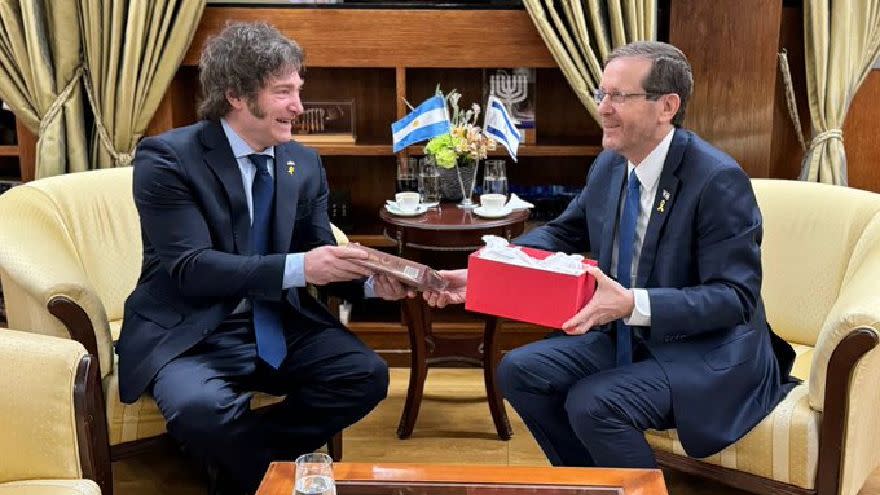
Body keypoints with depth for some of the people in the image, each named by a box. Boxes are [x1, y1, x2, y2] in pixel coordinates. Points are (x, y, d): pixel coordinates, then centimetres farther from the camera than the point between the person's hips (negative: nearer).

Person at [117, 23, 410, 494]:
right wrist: (297, 267, -31)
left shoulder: (304, 163, 5)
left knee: (367, 374, -17)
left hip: (280, 323, 5)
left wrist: (370, 280, -14)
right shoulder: (166, 158, -13)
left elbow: (319, 253, 9)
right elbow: (192, 268, -21)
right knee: (199, 408, -35)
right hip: (190, 333, -5)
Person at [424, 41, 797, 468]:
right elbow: (561, 234, 13)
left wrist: (633, 304, -36)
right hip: (626, 338, 8)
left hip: (706, 353, -7)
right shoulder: (609, 165, 1)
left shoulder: (718, 180, -21)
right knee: (519, 371, -5)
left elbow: (737, 297, -23)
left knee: (593, 403, -28)